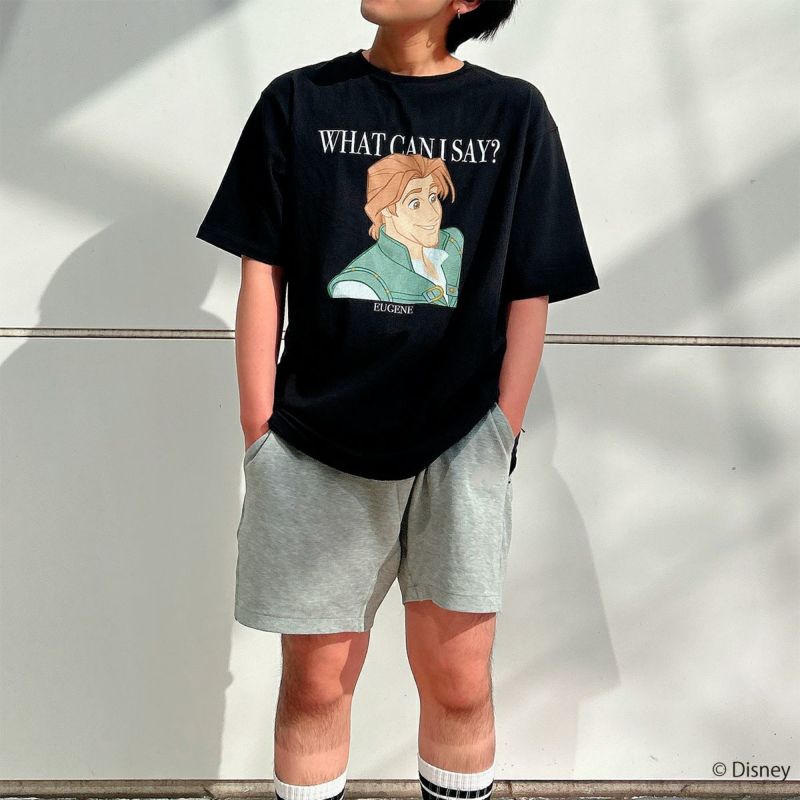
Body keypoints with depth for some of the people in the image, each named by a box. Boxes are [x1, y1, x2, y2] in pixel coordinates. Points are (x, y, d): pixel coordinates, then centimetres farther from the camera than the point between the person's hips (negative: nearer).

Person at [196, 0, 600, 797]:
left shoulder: (514, 114, 4)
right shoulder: (297, 102, 5)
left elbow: (529, 296, 4)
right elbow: (262, 275, 4)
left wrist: (503, 437, 0)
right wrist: (258, 434, 0)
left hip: (459, 446, 0)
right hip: (316, 446, 0)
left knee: (458, 680, 7)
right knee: (316, 679, 7)